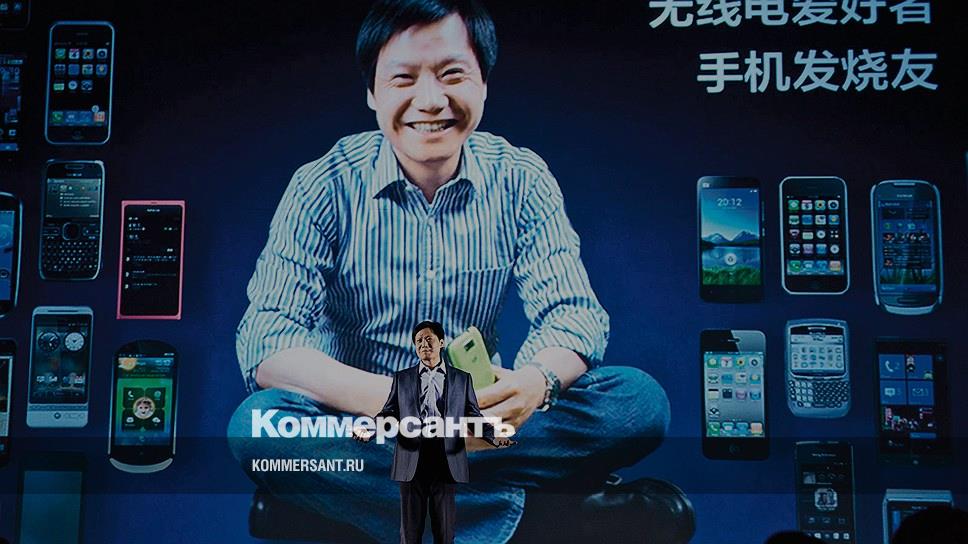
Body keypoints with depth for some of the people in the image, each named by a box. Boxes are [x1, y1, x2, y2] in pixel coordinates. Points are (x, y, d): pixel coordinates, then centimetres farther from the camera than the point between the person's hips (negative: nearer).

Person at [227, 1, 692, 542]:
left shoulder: (522, 179, -3)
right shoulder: (323, 188, -9)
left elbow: (574, 312, -9)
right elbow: (265, 342, -18)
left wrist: (535, 383, -35)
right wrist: (388, 397, -38)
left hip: (480, 424, 2)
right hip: (358, 414, -1)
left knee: (641, 400, -20)